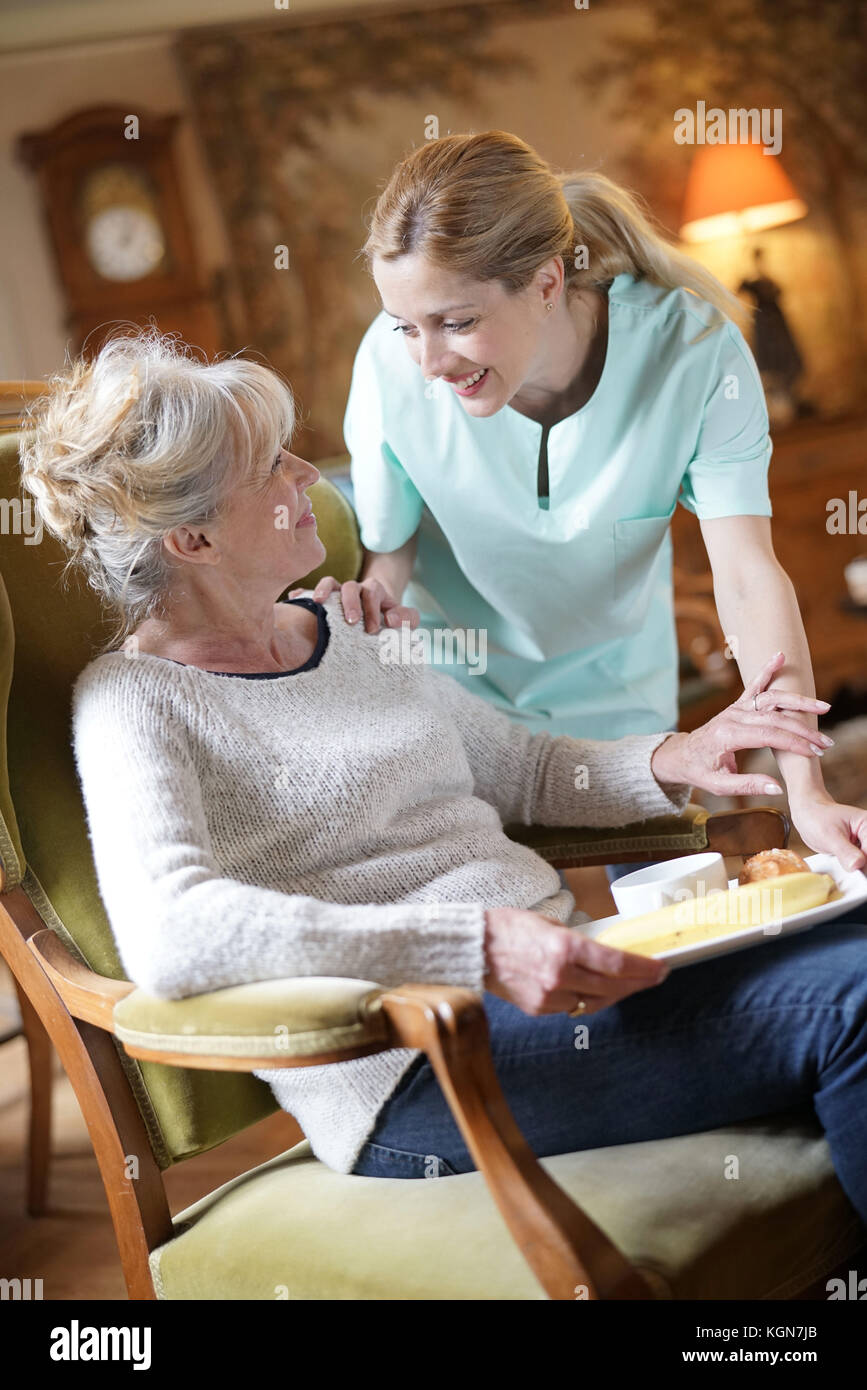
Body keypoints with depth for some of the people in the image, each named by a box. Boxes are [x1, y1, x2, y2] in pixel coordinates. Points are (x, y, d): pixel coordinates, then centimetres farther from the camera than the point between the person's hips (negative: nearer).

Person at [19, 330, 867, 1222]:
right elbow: (168, 939, -22)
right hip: (417, 1075, -8)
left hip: (558, 971, 8)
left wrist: (671, 763, 8)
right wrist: (475, 949, -30)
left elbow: (527, 772, 30)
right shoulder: (134, 698, -4)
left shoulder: (350, 634, 19)